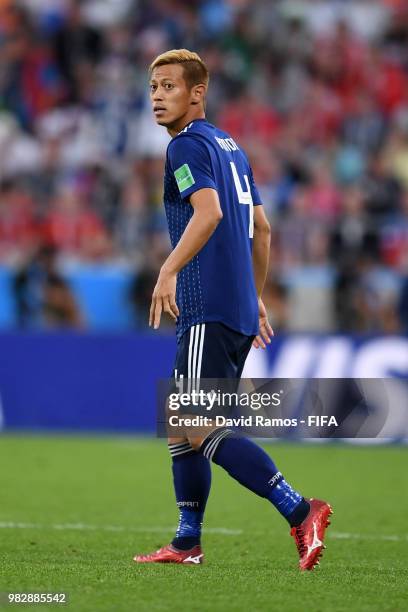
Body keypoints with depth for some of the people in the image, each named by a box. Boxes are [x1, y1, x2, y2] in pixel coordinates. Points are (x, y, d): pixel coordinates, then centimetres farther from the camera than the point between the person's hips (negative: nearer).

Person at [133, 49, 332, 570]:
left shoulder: (188, 145, -7)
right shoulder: (230, 146, 21)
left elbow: (209, 211, -24)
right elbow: (260, 226, 24)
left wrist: (169, 270, -32)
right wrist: (255, 297, 30)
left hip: (209, 310, -10)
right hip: (239, 308, 10)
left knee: (201, 429, -13)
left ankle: (299, 512, -19)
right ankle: (187, 543, 14)